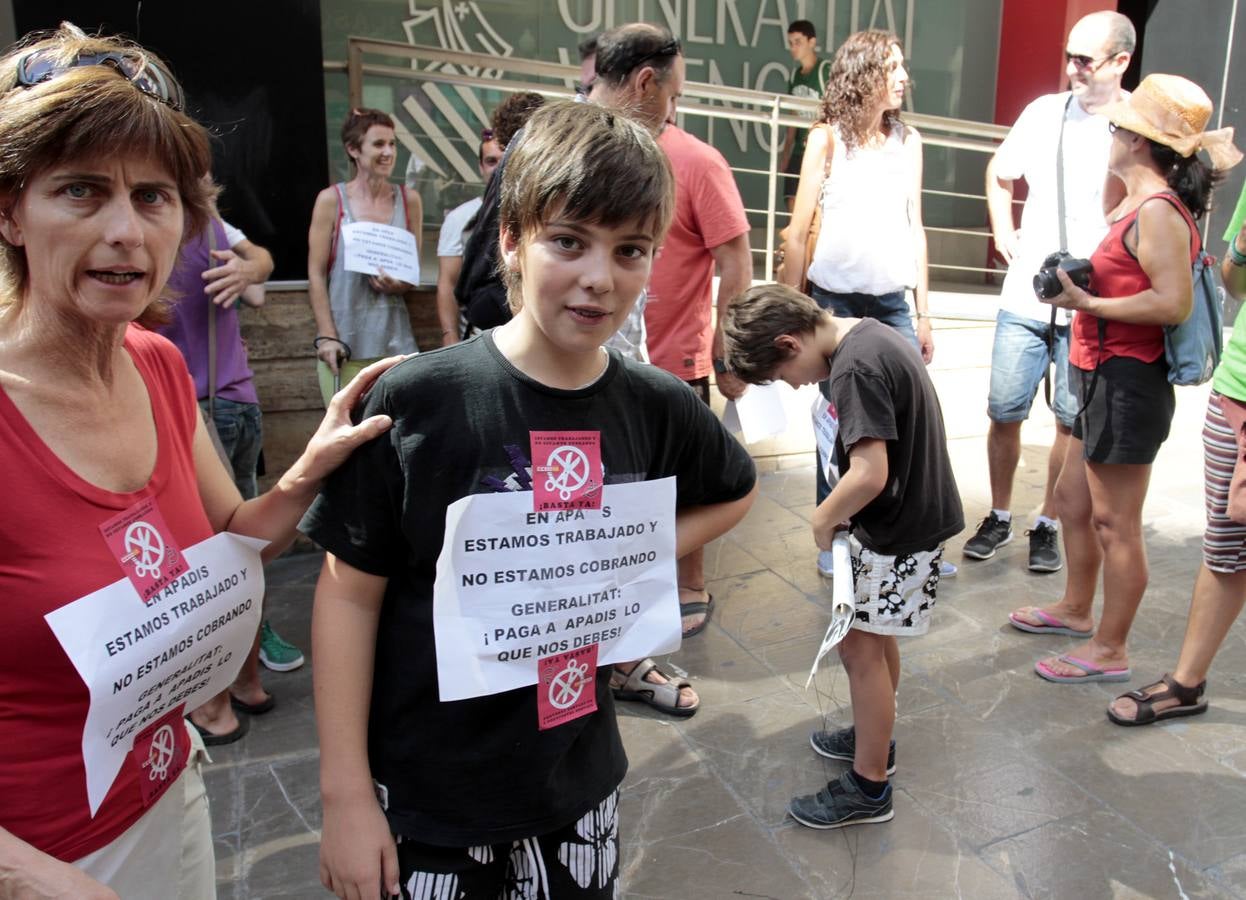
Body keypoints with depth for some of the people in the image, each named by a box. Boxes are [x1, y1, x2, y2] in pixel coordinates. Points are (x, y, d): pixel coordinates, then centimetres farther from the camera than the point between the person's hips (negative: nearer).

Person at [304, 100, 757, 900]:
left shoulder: (658, 408, -9)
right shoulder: (419, 402, -18)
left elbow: (735, 493, 12)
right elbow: (351, 593, -11)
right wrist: (345, 794, -9)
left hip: (576, 782, 3)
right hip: (422, 793, -2)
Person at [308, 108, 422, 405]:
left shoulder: (409, 200, 9)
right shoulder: (331, 200, 2)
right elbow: (316, 275, 0)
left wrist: (399, 285, -7)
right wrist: (326, 336, -9)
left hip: (395, 339, 2)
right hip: (344, 341, -2)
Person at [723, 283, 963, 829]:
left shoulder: (855, 368, -25)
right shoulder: (869, 335, 5)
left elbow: (869, 475, -30)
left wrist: (824, 518, -13)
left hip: (898, 530, -10)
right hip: (915, 511, 10)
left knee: (860, 646, 1)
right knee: (873, 635, 22)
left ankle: (869, 788, 15)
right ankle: (873, 737, 41)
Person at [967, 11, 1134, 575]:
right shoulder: (1046, 112, 4)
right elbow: (999, 174, 20)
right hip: (1025, 297, 3)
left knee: (1073, 422, 7)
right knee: (1004, 412, 6)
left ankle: (1048, 525, 23)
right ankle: (999, 518, 23)